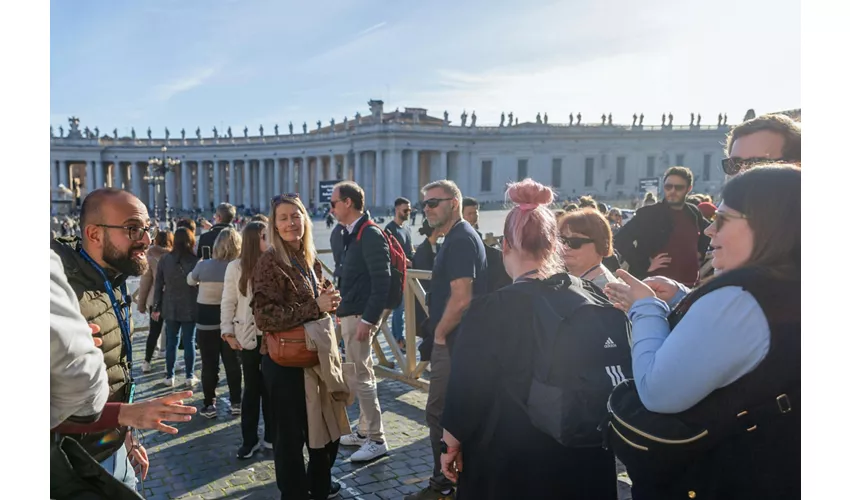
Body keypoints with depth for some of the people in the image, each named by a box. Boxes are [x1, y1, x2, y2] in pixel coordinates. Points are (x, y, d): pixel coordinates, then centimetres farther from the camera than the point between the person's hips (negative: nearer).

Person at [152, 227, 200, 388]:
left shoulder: (165, 260, -2)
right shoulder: (196, 261, -10)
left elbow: (158, 285, 2)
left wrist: (156, 308, 10)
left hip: (170, 307, 2)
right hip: (190, 307, -2)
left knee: (171, 341, 11)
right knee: (189, 341, 7)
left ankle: (169, 376, 17)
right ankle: (190, 376, 13)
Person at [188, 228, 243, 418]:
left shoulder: (204, 265, -11)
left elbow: (190, 281, 10)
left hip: (207, 320, -1)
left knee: (209, 364, 8)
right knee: (232, 363, 12)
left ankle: (209, 405, 12)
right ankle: (236, 403, 17)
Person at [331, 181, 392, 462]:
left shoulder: (370, 234, -16)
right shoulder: (351, 233, 12)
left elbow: (382, 283, -20)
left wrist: (367, 320, -22)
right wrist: (341, 310, 14)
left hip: (361, 316, -9)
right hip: (349, 314, 9)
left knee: (362, 378, -3)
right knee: (359, 376, 16)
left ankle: (377, 440, 8)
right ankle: (365, 431, 27)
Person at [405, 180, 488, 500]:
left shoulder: (461, 240, -19)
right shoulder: (456, 237, 14)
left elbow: (461, 299, -26)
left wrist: (439, 333, -14)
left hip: (453, 341, -11)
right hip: (455, 340, 11)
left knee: (439, 413, -1)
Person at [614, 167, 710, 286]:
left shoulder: (694, 214, 9)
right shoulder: (648, 213, -8)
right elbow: (620, 240, -15)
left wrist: (701, 251, 15)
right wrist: (645, 265, -16)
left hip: (689, 285, 6)